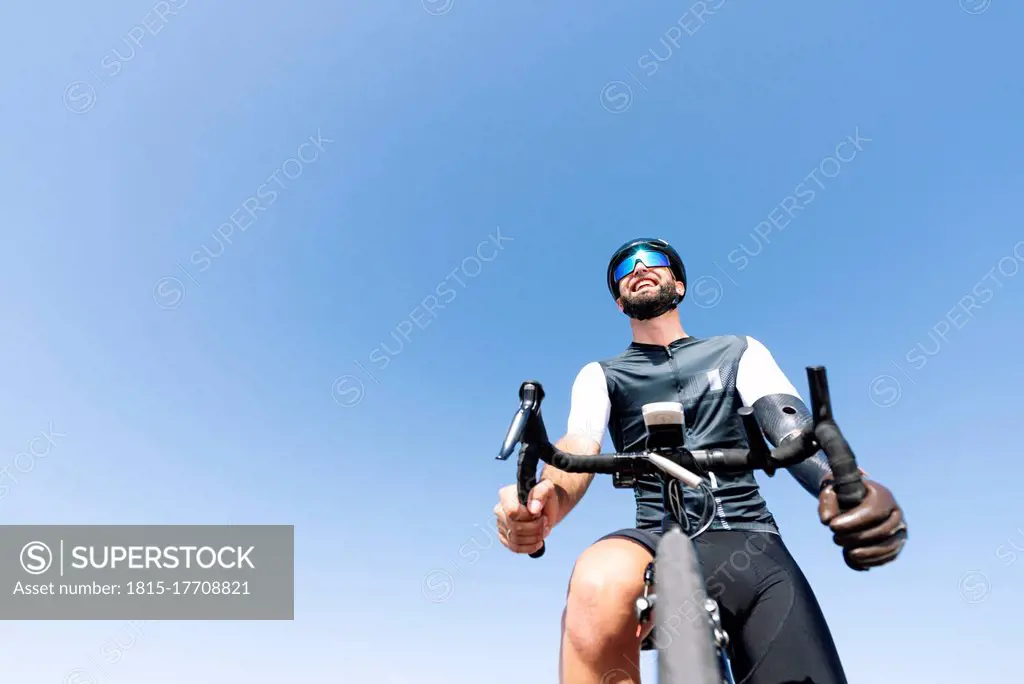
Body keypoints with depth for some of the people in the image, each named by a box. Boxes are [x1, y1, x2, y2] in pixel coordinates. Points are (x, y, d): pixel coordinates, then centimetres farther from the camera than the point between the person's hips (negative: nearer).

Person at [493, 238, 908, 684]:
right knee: (600, 583, -36)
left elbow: (792, 428, -3)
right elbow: (577, 448, -7)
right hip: (662, 543, -1)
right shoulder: (601, 376, 13)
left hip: (752, 546, 2)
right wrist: (548, 497, -33)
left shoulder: (740, 352, 15)